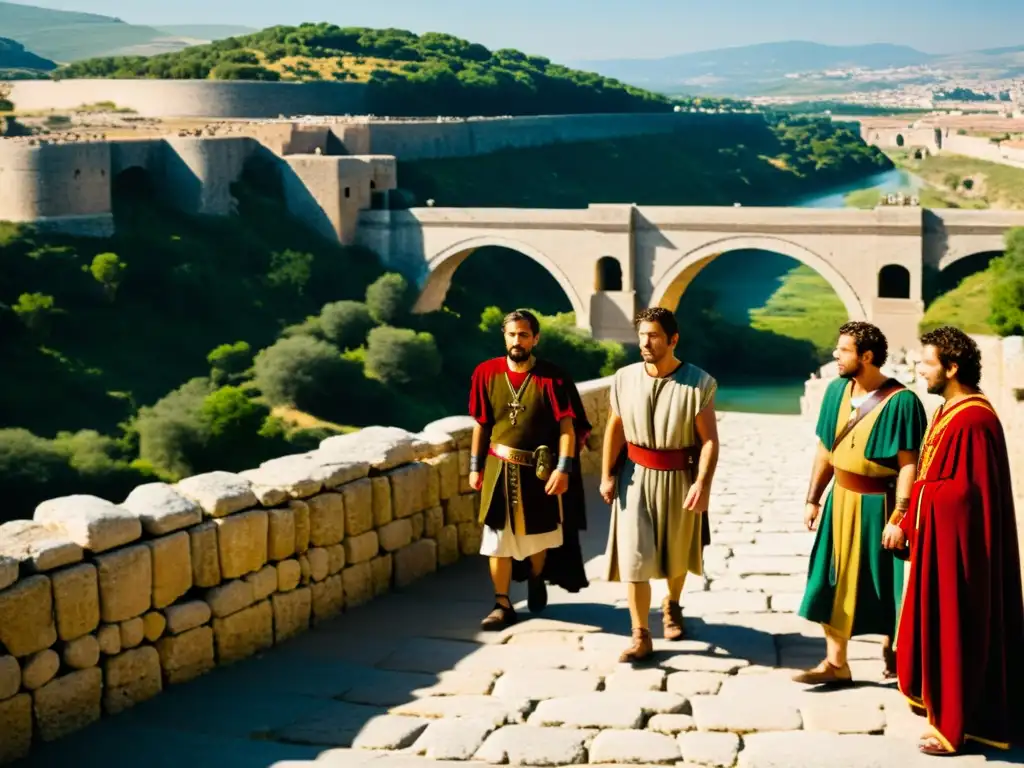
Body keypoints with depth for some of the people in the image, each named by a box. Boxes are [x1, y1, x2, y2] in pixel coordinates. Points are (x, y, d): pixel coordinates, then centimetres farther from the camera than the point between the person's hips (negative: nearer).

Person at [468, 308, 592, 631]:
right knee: (497, 540, 2)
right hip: (499, 469, 1)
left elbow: (567, 426, -12)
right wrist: (476, 466, 6)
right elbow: (480, 424, 5)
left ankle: (536, 580, 44)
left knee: (537, 536, 17)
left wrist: (563, 469, -20)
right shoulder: (487, 373, -4)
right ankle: (502, 605, 12)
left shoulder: (552, 378, -12)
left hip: (538, 470, -1)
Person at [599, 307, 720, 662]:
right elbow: (614, 429, 2)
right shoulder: (624, 379, -6)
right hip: (636, 476, 1)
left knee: (676, 552, 19)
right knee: (634, 555, -7)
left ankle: (672, 605, 48)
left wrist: (702, 484, -22)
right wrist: (607, 475, -1)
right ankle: (641, 636, 0)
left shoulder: (698, 383, -14)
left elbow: (709, 440, -15)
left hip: (679, 478, -1)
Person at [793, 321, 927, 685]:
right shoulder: (836, 391, 2)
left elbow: (908, 464, -18)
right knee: (835, 580, 8)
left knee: (883, 582, 9)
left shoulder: (901, 402, -18)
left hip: (877, 505, -6)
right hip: (841, 500, 6)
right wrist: (813, 498, 9)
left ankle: (893, 649, 33)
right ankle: (835, 662, 17)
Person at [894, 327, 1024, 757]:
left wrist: (919, 495, -15)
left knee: (956, 628, 0)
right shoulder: (949, 411, 9)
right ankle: (945, 703, 30)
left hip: (959, 541, -10)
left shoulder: (973, 420, -23)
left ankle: (956, 725, 11)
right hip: (939, 536, 10)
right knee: (941, 622, 18)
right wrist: (909, 523, 11)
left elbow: (966, 490, -25)